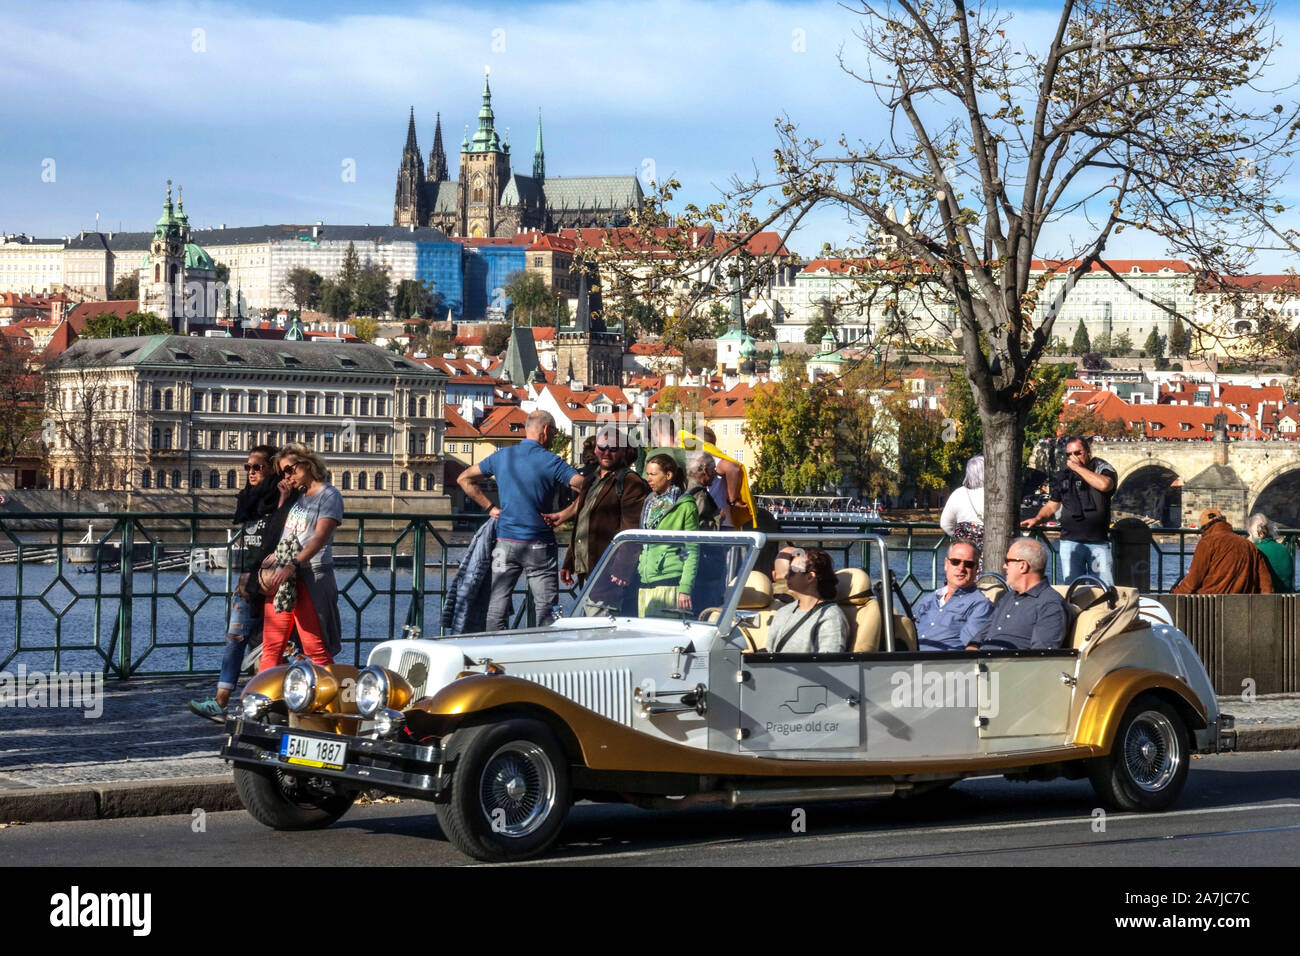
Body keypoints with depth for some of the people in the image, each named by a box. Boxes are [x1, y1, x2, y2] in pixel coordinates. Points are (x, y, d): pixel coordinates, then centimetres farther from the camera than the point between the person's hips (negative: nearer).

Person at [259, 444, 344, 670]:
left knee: (316, 648, -8)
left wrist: (292, 566, -28)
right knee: (271, 647, 3)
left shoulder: (329, 495, -5)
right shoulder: (297, 496, 20)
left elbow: (320, 538, -18)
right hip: (281, 577, 7)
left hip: (312, 577, -7)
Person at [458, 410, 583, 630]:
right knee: (546, 609, 1)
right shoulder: (550, 461, -8)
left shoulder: (501, 456, 7)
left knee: (497, 606, 6)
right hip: (539, 545, -4)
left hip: (505, 542, 4)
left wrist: (489, 507, 11)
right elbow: (582, 485, -16)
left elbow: (464, 479, 15)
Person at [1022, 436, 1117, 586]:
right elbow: (1052, 505, 21)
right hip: (1070, 542, 2)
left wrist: (1078, 467, -10)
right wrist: (1038, 519, 0)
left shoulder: (1102, 469, 4)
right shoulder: (1063, 476, 14)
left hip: (1099, 543, -2)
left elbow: (1105, 484, -19)